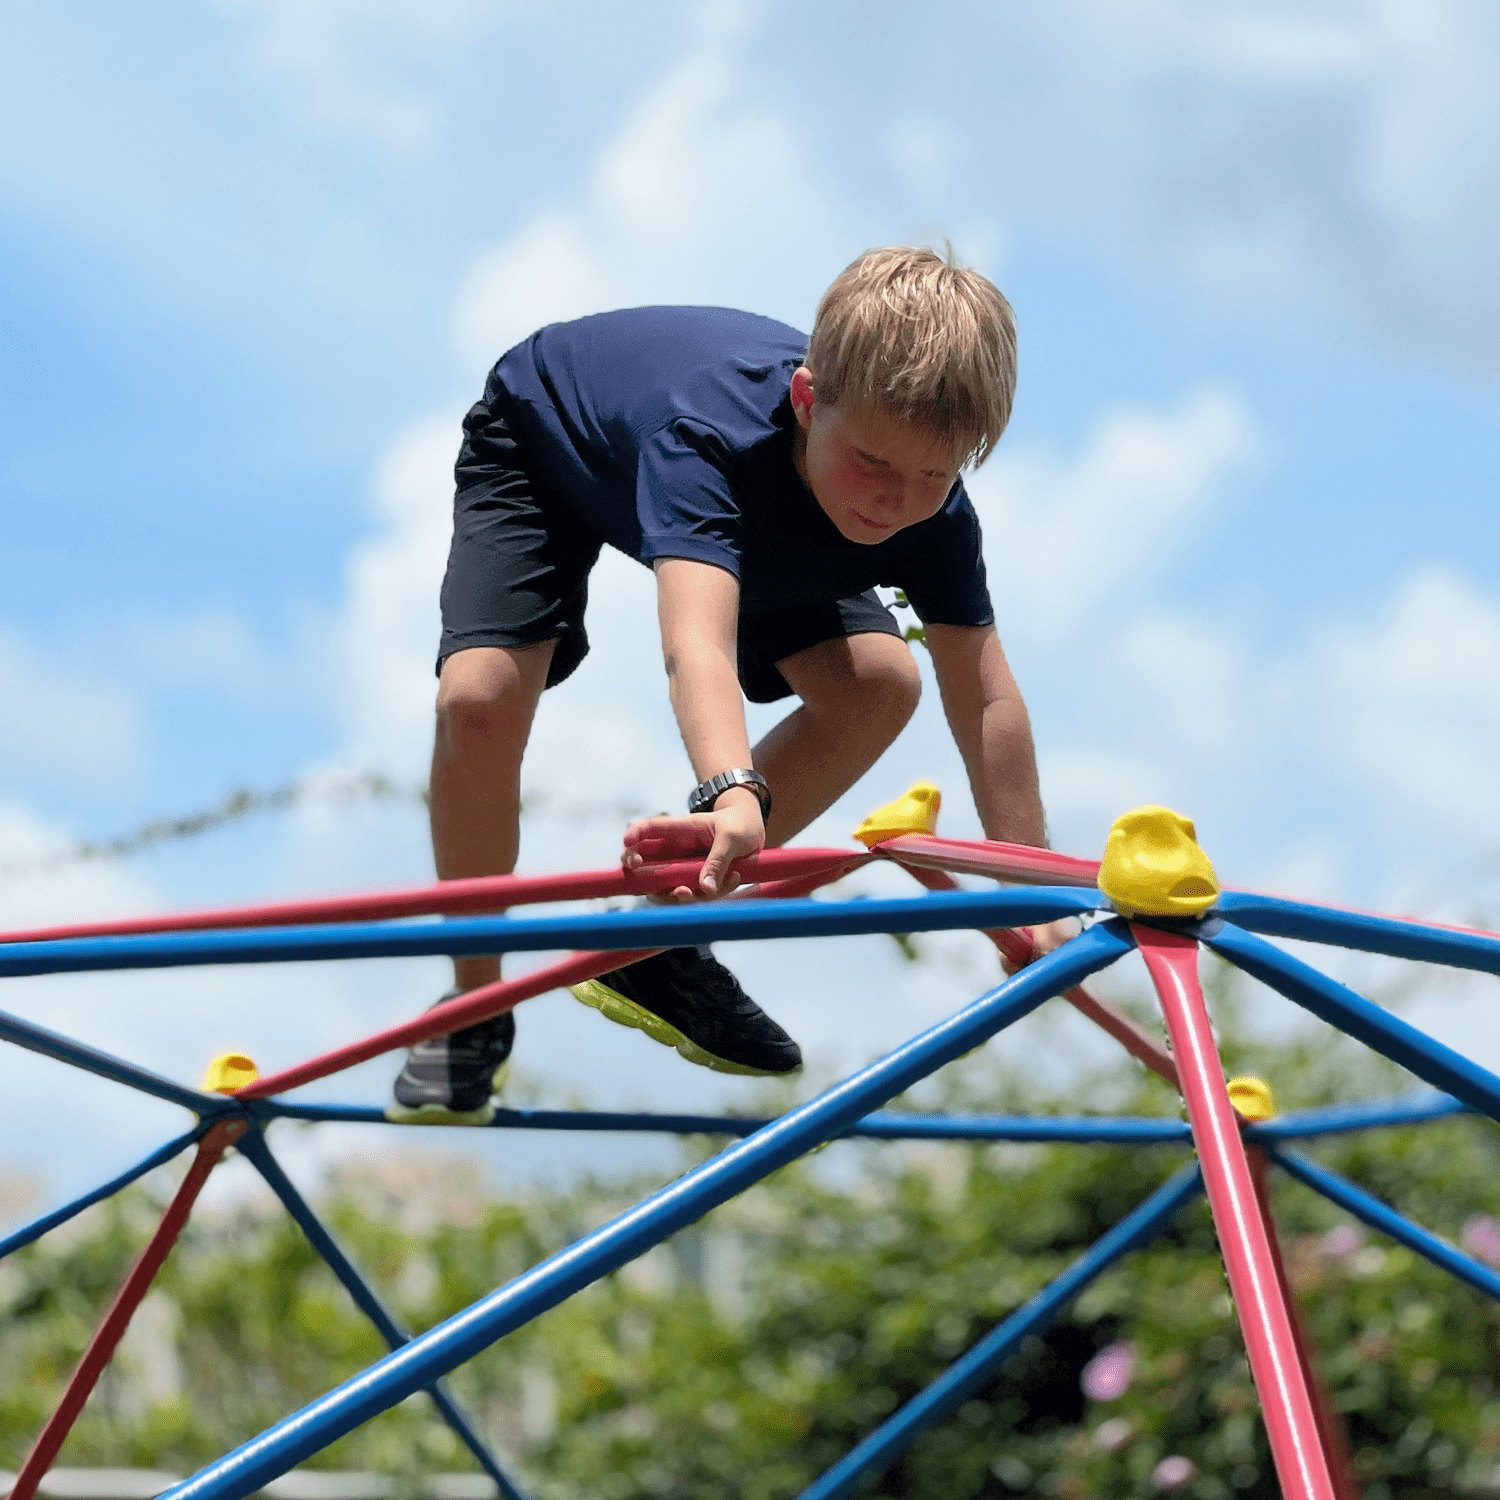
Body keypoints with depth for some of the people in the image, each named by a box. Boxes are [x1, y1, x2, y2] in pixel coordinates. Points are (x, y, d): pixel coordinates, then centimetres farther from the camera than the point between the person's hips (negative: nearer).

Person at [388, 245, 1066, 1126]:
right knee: (479, 696, -29)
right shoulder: (707, 432, -47)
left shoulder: (930, 506, -30)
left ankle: (657, 944, -1)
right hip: (542, 442, -5)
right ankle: (474, 1006, -4)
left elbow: (985, 697, -26)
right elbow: (697, 641, -63)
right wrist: (735, 794, -81)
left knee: (880, 683, -16)